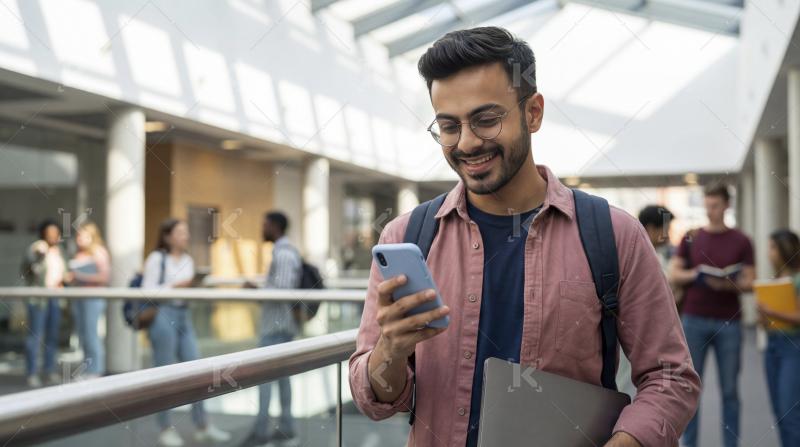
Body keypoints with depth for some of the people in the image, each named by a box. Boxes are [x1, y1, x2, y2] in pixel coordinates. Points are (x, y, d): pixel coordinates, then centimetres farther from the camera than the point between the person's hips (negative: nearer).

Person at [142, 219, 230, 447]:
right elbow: (147, 290, -8)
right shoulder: (156, 259, -5)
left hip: (184, 316, 6)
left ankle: (202, 426, 15)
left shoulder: (188, 260, 13)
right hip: (163, 315, -6)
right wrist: (175, 285, -15)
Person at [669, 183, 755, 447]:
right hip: (694, 319, 1)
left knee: (730, 389, 4)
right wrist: (693, 274, -15)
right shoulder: (690, 238, 7)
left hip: (729, 322, 0)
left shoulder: (741, 241, 5)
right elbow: (673, 276, 4)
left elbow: (749, 284, 1)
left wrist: (728, 284, -18)